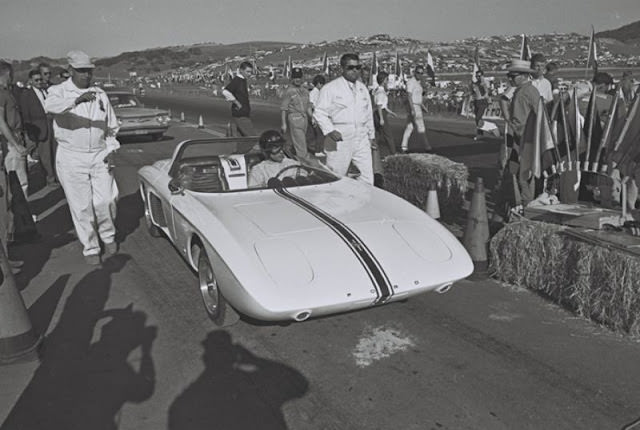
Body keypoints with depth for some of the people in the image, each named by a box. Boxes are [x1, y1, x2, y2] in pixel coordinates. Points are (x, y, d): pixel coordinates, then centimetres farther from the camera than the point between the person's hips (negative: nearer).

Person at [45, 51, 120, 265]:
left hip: (99, 156, 3)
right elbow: (51, 105, -28)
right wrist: (76, 101, -44)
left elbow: (112, 125, 17)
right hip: (71, 158, -2)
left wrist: (111, 149, 4)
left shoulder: (100, 95, 9)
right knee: (81, 206, 3)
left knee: (105, 201, -2)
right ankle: (90, 248, 17)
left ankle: (108, 236, 26)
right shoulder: (59, 91, -3)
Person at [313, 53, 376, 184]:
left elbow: (369, 113, 24)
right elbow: (319, 112, -6)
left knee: (368, 176, -1)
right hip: (340, 139, -5)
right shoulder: (330, 88, -2)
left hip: (361, 139, 5)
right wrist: (329, 131, -19)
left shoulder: (363, 88, 16)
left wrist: (371, 135, 26)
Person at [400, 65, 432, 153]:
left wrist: (423, 106, 26)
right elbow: (409, 96, -21)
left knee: (410, 127, 8)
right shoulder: (411, 82, -14)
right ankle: (427, 147, 3)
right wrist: (412, 109, -27)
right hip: (413, 107, -9)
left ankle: (404, 146, 10)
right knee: (420, 128, -3)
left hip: (417, 107, 9)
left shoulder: (417, 82, 16)